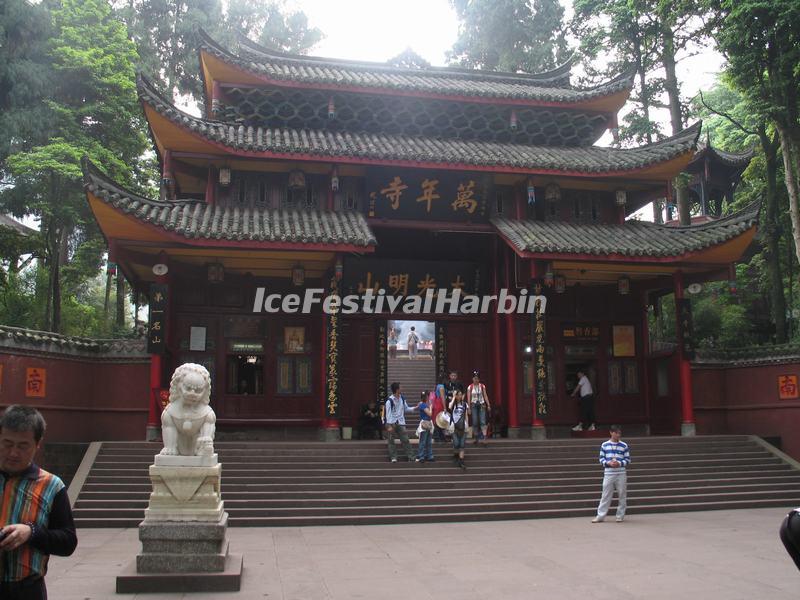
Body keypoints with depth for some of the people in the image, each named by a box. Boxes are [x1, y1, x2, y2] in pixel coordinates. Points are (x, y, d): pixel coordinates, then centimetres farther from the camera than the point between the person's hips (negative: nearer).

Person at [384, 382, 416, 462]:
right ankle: (393, 457, 11)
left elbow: (406, 409, 16)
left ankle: (411, 457, 5)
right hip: (392, 423, -4)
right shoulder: (389, 401, -12)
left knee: (405, 440, 2)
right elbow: (388, 413, -13)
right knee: (391, 441, 2)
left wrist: (415, 408, 3)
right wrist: (389, 426, -16)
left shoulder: (402, 398, 6)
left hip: (400, 423, 4)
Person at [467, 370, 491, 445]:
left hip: (482, 405, 0)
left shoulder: (482, 386, 4)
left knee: (483, 422, -11)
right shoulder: (470, 387, 1)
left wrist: (488, 405, -2)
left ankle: (484, 438, -17)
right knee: (475, 422, 1)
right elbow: (468, 398, 1)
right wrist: (469, 408, -3)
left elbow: (485, 396, 4)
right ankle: (476, 438, 14)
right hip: (474, 405, 0)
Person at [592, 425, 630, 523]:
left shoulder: (624, 445, 2)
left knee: (622, 495, 5)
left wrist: (619, 463, -15)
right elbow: (601, 459, 5)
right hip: (608, 473, 0)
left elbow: (628, 459, 3)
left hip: (621, 474, 0)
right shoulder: (604, 445, 4)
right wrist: (608, 463, -14)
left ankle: (620, 516, 17)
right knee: (606, 495, 2)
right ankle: (600, 516, 5)